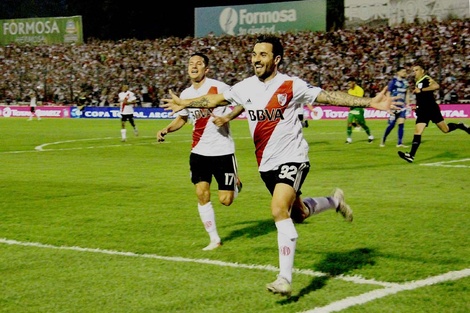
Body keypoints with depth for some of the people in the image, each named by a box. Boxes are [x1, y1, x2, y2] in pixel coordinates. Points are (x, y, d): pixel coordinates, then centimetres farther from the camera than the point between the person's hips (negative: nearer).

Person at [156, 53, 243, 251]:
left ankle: (236, 184, 33)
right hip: (199, 152, 5)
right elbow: (182, 118, 22)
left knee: (225, 200, -4)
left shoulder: (218, 87, -12)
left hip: (222, 150, -5)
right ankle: (214, 239, 10)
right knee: (202, 195, -4)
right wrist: (166, 130, 5)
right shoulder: (186, 94, 6)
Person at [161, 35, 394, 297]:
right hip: (266, 164, 6)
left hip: (291, 158, -6)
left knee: (279, 211, -23)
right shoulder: (245, 87, 3)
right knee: (297, 213, 17)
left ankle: (285, 279, -20)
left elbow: (329, 97, -13)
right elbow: (217, 99, 20)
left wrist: (369, 102, -21)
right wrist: (185, 104, 30)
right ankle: (335, 201, 49)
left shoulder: (291, 86, -12)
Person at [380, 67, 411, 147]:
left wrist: (407, 104, 10)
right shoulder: (393, 82, -10)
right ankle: (383, 140, 15)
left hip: (402, 107, 5)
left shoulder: (405, 82, 9)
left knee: (401, 123, -4)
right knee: (391, 124, -5)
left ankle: (400, 143, -2)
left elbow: (407, 94, 19)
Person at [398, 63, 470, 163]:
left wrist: (421, 90, -32)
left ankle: (461, 126, 33)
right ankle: (411, 156, -16)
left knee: (446, 129, 5)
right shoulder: (417, 82, 14)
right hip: (422, 111, 6)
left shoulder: (427, 79, -11)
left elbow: (436, 86, -34)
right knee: (417, 132, -8)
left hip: (432, 109, -6)